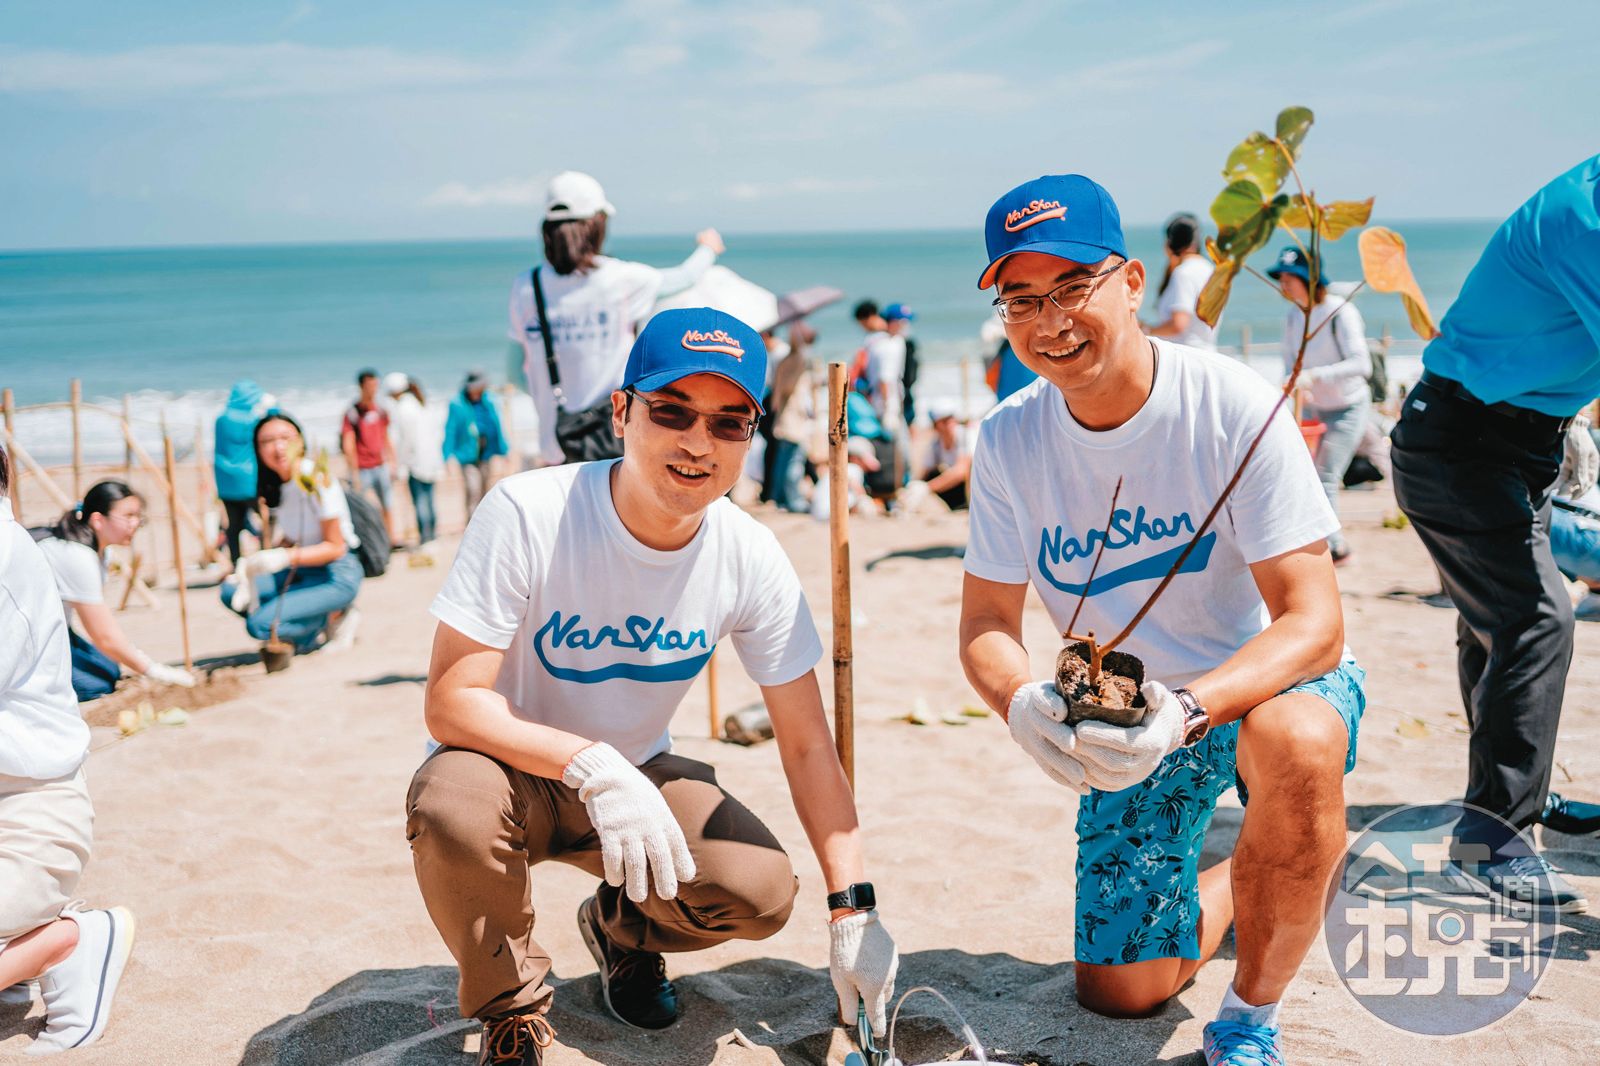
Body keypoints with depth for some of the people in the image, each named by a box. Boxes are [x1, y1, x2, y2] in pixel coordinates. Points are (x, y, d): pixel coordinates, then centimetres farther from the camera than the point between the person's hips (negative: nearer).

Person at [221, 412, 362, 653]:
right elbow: (286, 540, 7)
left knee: (260, 624, -21)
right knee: (231, 591, -10)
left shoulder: (317, 480, -18)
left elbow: (335, 547, -17)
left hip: (337, 573, -8)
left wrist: (286, 557, -28)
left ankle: (334, 617, 0)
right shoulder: (273, 484, 4)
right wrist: (254, 564, -9)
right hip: (301, 569, 8)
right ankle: (316, 629, -1)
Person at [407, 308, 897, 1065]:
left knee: (761, 893, -21)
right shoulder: (528, 514, -26)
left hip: (638, 775, 3)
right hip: (516, 771, -2)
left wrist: (853, 910, -13)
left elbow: (807, 744, -9)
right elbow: (449, 703, -25)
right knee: (452, 805, -36)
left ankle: (619, 927, 17)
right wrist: (593, 768, -38)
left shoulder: (753, 560, -15)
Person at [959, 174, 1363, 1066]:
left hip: (1274, 677, -3)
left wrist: (1190, 709, -44)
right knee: (1119, 991, 2)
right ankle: (1236, 895, 37)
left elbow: (1314, 621, -26)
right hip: (1137, 706, 4)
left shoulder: (1233, 406, -23)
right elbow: (987, 624, -7)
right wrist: (1023, 703, -31)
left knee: (1297, 743, -41)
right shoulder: (1010, 440, -12)